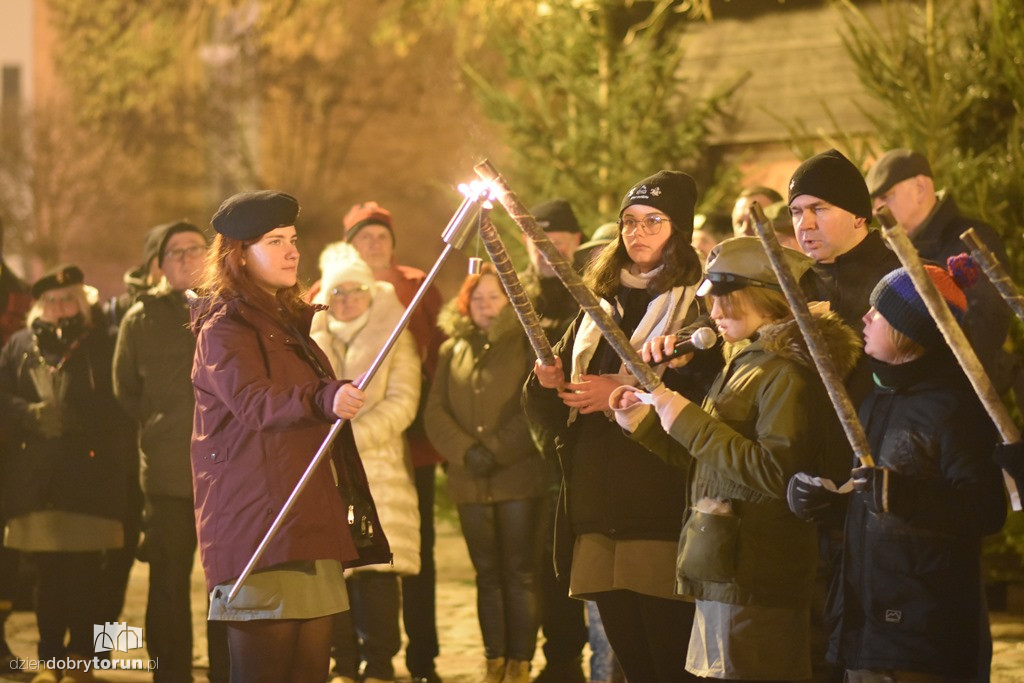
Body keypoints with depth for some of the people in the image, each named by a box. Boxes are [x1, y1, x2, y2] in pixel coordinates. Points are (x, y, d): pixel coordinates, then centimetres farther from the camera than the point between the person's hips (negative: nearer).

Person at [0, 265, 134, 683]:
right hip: (37, 479, 2)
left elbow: (118, 410, -4)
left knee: (86, 574, -3)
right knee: (48, 574, 5)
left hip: (90, 477, -2)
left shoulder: (103, 346, 3)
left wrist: (75, 419, -17)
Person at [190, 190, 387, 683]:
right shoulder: (224, 328, -6)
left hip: (309, 523, 8)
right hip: (258, 526, -8)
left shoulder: (288, 322, 21)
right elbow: (252, 401, -24)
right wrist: (324, 399, -39)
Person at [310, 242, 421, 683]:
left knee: (378, 570, -8)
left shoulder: (394, 340, 8)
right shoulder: (313, 340, 15)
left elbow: (401, 403, -3)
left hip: (377, 469, -2)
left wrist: (351, 438, -14)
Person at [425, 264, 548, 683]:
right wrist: (465, 451, -9)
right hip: (469, 483, 4)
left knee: (520, 573, -3)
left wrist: (499, 449, -13)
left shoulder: (527, 344, 2)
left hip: (520, 476, -4)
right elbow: (435, 411, 6)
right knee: (487, 574, 7)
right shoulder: (453, 349, 14)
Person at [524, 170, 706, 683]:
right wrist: (545, 384, -2)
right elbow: (549, 416, 20)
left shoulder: (698, 309, 0)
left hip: (662, 519, -6)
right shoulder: (597, 309, 18)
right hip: (598, 512, 6)